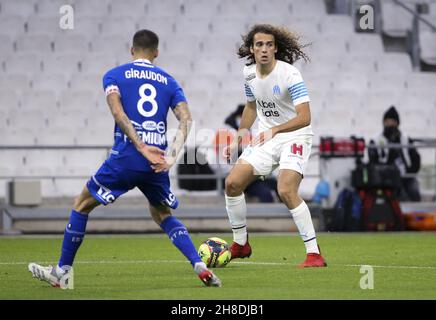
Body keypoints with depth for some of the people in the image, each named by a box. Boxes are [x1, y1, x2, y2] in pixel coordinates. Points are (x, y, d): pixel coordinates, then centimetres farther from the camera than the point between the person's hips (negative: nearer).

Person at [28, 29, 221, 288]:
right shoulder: (168, 81, 15)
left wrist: (142, 148, -16)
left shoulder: (114, 75, 7)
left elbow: (118, 112, -11)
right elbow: (186, 119, 1)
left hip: (126, 157, -3)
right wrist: (171, 157, -8)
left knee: (82, 204, 16)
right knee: (162, 214, 24)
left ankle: (62, 272, 16)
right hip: (156, 162, 3)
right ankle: (201, 268, 7)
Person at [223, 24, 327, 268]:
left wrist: (274, 130, -40)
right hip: (266, 138, 7)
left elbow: (305, 117, -28)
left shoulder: (289, 74, -21)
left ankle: (314, 253, -18)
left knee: (286, 192, -26)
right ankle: (241, 244, 17)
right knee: (232, 183, -2)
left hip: (295, 137, -7)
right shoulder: (249, 74, 1)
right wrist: (238, 138, 15)